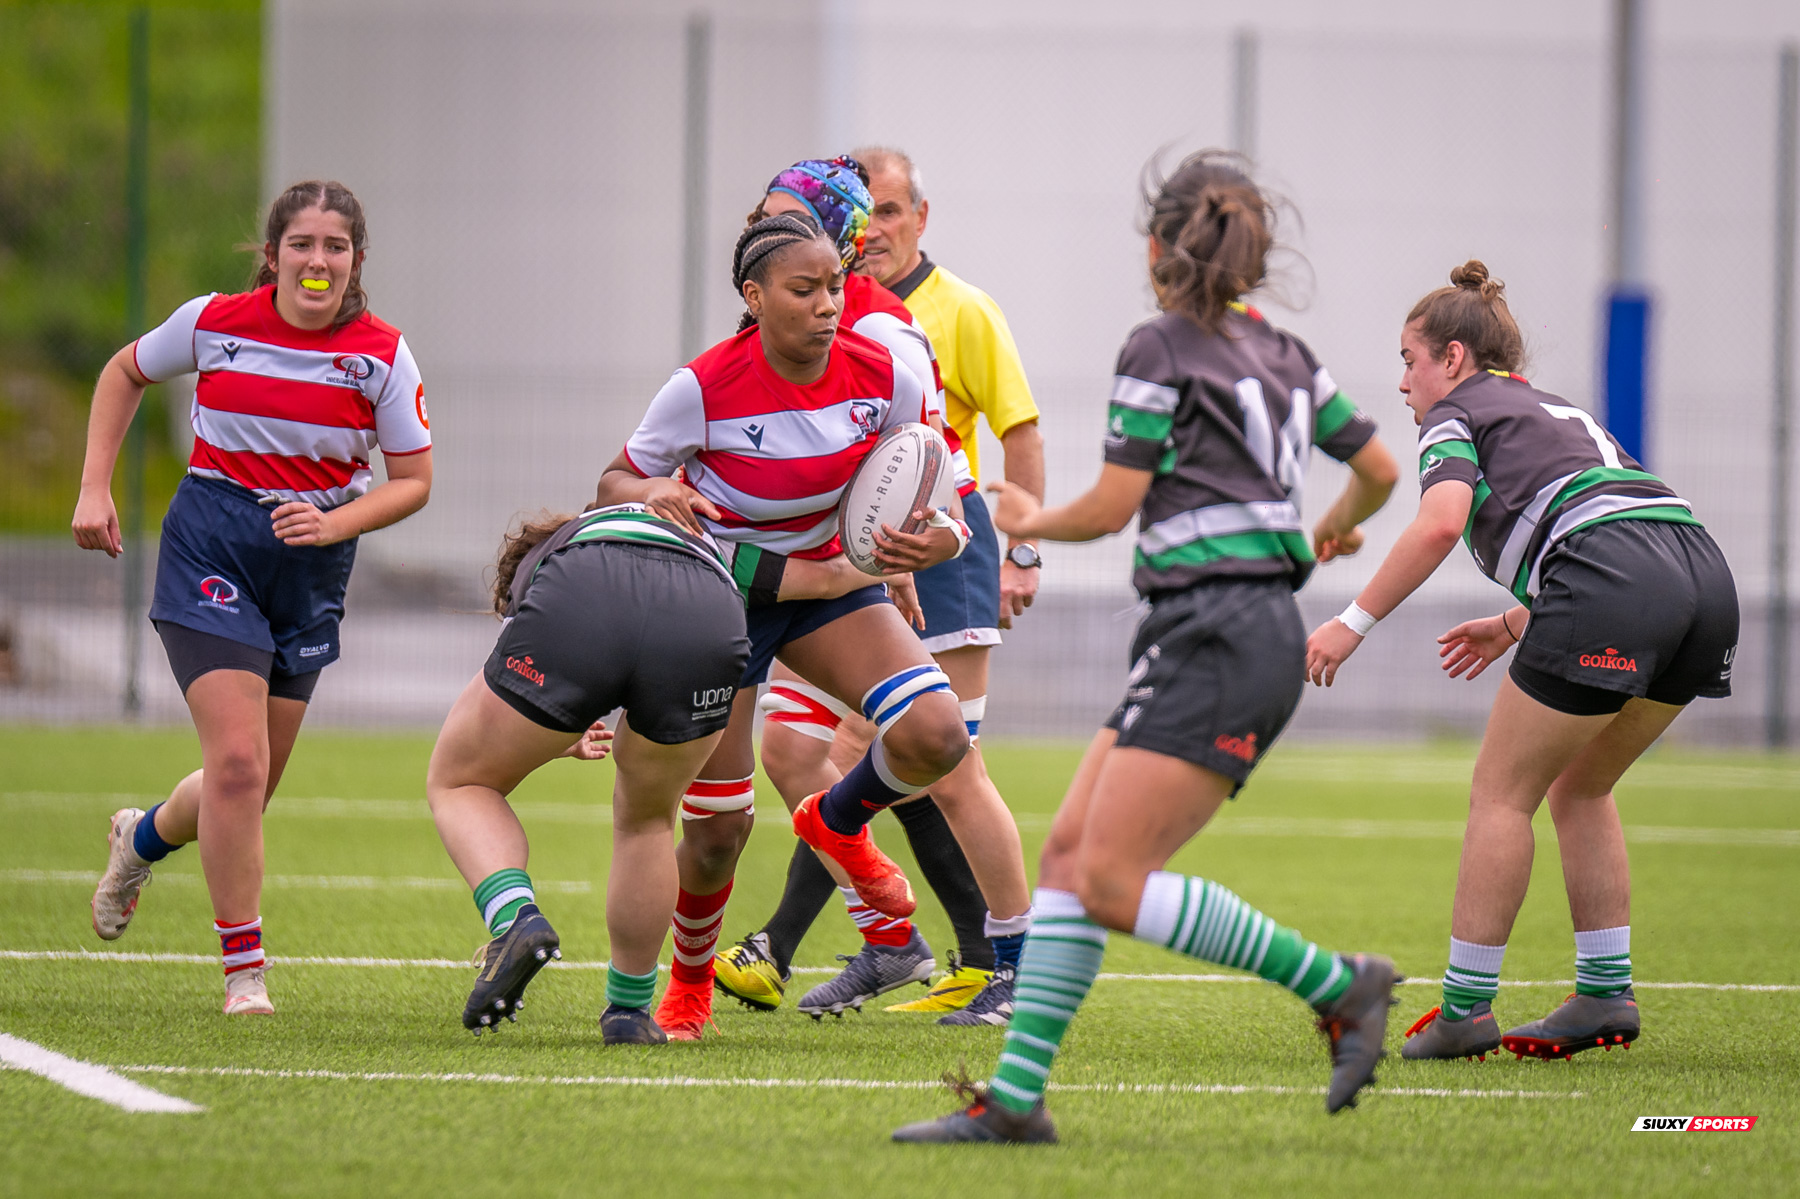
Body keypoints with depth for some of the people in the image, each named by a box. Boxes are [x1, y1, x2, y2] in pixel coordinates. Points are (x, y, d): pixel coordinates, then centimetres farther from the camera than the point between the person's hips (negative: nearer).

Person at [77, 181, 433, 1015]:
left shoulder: (382, 355, -7)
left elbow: (413, 481, -1)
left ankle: (143, 839, 45)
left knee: (250, 787, 11)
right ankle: (243, 969, -5)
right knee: (237, 763, -16)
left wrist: (335, 523, -18)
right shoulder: (213, 323, -8)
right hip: (211, 550, -3)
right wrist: (96, 489, 4)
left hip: (312, 565, 3)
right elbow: (125, 373, 11)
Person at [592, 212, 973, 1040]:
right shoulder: (705, 387, -25)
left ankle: (837, 823, 13)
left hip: (828, 579, 3)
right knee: (717, 830, -2)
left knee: (936, 735, -22)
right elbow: (614, 485, -11)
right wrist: (653, 494, -35)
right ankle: (688, 984, 30)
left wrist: (940, 539, -28)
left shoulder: (882, 376, -16)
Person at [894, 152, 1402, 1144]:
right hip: (1264, 634, 9)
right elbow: (1378, 470, 24)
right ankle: (1016, 1095, 0)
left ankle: (1337, 986, -9)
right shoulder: (1284, 354, 16)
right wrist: (1334, 531, 46)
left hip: (1214, 638, -9)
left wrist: (1032, 522, 16)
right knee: (1069, 852, 5)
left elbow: (1111, 507, -5)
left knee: (1114, 881, -14)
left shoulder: (1161, 350, -6)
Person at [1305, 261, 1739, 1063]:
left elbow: (1442, 522, -9)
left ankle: (1465, 1009, 4)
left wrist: (1354, 623, -5)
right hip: (1703, 570, 8)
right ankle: (1606, 994, 18)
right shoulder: (1558, 412, 34)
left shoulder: (1454, 416, 11)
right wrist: (1513, 625, 39)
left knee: (1502, 794, 3)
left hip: (1609, 589, -8)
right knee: (1580, 788, 22)